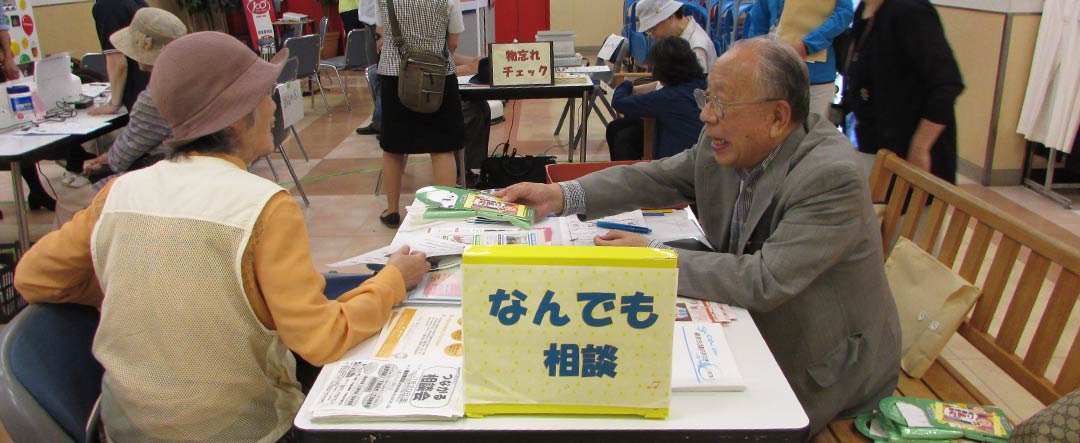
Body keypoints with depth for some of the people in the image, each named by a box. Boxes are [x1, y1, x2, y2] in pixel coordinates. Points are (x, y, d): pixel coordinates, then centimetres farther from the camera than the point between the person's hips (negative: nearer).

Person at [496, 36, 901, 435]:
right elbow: (658, 178, -1)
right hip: (752, 327, 6)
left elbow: (766, 282, -35)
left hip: (825, 371, -6)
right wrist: (561, 196, -13)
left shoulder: (832, 178, -30)